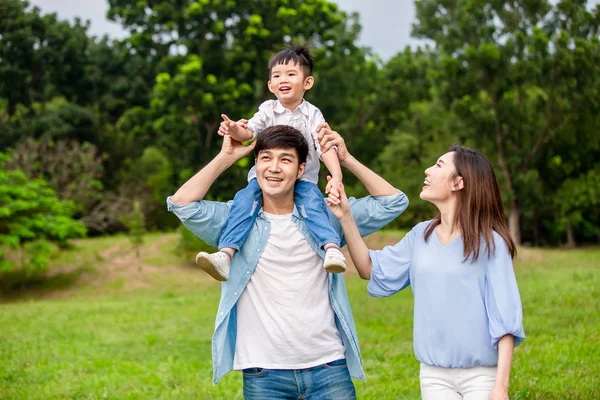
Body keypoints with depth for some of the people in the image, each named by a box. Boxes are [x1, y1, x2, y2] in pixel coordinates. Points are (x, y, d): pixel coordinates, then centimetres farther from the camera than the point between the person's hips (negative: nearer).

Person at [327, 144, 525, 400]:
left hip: (481, 376, -4)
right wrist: (345, 216, 1)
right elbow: (373, 271, 8)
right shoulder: (420, 236, 6)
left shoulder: (490, 243, -8)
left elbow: (505, 318, -9)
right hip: (433, 374, 4)